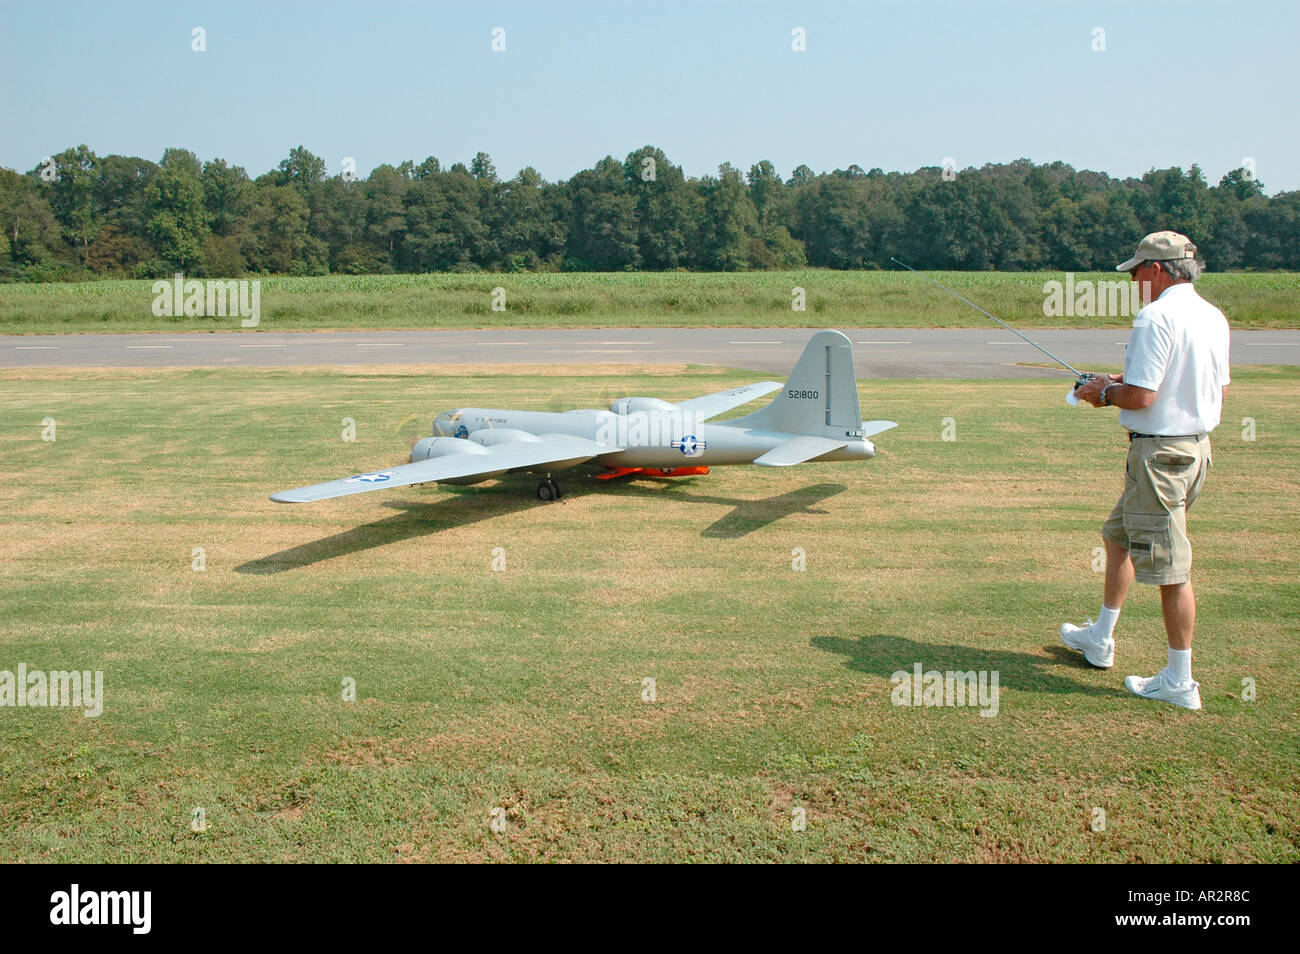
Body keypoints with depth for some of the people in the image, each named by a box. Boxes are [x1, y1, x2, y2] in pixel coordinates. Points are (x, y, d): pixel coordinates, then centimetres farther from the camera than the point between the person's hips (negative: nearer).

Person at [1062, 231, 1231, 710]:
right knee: (1119, 537, 23)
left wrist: (1105, 392, -1)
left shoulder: (1157, 318, -19)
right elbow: (1220, 390, 18)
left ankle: (1180, 682, 7)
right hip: (1197, 445, 10)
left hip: (1159, 451, -10)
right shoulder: (1213, 317, 10)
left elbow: (1140, 397, -24)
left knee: (1170, 566, -2)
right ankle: (1099, 638, 36)